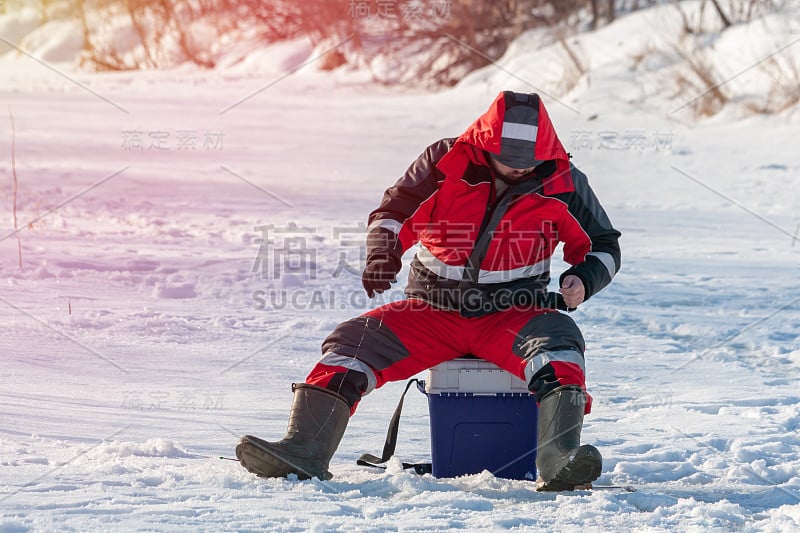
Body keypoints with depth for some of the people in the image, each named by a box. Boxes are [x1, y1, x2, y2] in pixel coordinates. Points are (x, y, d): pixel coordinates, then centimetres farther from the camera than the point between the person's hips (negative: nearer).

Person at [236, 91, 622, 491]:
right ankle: (304, 451, -27)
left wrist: (582, 280, -12)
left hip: (511, 315, -1)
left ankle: (559, 461, -50)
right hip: (434, 309, 2)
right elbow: (391, 214, 4)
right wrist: (382, 253, -18)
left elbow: (604, 247, 10)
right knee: (353, 342, -19)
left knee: (559, 338, -34)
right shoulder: (444, 163, -5)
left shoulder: (562, 183, -3)